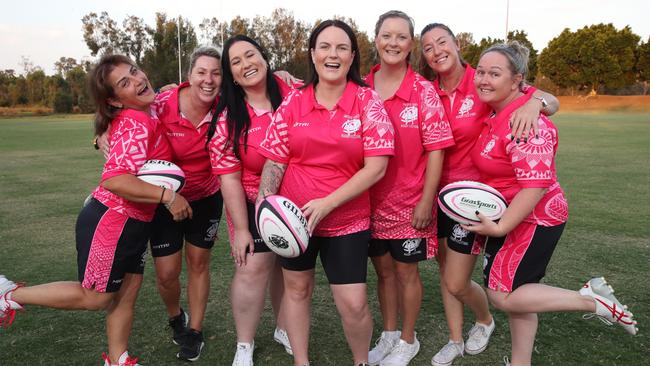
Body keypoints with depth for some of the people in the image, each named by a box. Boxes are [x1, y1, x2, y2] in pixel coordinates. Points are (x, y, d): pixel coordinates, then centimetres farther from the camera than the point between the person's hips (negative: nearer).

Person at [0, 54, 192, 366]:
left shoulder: (142, 116, 4)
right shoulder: (136, 123, -24)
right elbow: (114, 180, -35)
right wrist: (167, 196, -29)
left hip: (134, 221, 9)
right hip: (110, 220, -9)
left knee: (128, 292, 16)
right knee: (95, 298, 9)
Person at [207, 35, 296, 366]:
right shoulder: (229, 119, -11)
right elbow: (229, 178, -10)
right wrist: (241, 229, -11)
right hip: (253, 205, -2)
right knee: (253, 268, -4)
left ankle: (284, 329, 38)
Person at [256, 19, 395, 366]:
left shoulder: (367, 101, -7)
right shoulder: (293, 101, -1)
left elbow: (376, 167, -13)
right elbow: (274, 161, 2)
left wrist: (327, 203, -19)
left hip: (347, 220, -2)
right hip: (293, 215, 3)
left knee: (353, 303, -2)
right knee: (296, 288, 16)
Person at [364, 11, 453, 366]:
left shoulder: (424, 91, -8)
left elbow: (435, 150, -9)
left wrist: (425, 202, -12)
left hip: (409, 202, -3)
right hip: (371, 201, 3)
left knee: (406, 271, 11)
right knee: (383, 269, 17)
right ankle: (388, 335, 38)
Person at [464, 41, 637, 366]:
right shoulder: (495, 112, 2)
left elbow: (536, 185, -29)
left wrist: (499, 228, -25)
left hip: (534, 218, -9)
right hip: (507, 216, 9)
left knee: (502, 295, -6)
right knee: (515, 294, 16)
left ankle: (593, 300, 7)